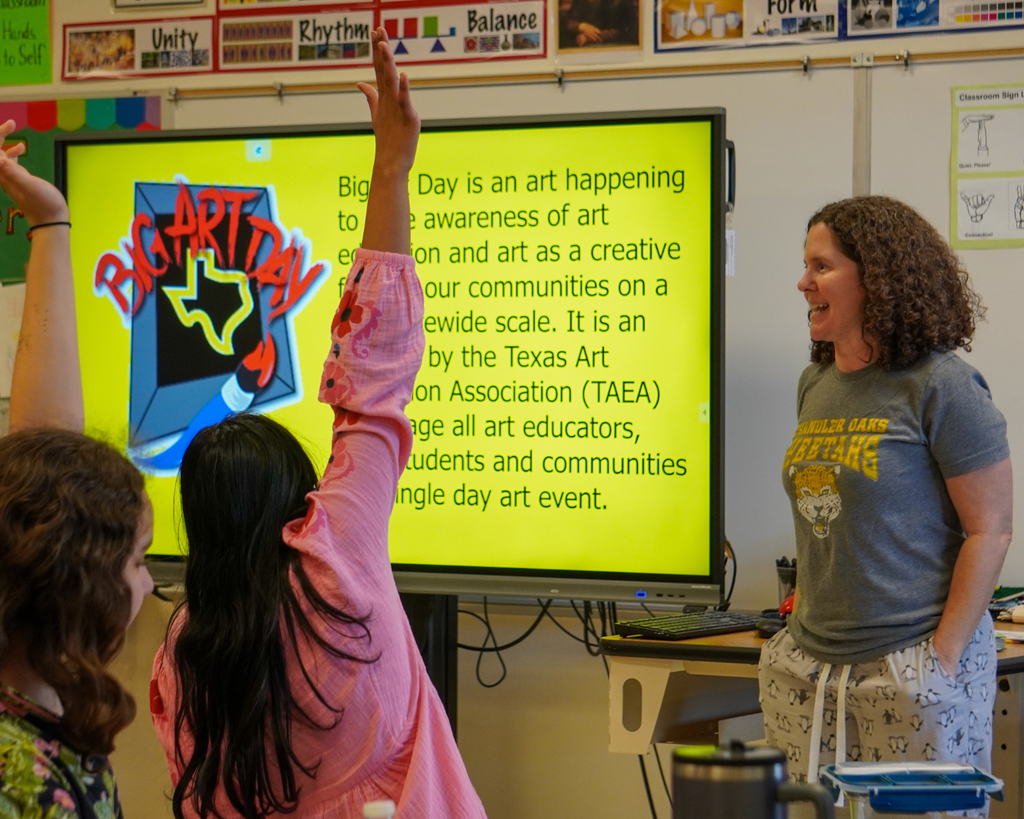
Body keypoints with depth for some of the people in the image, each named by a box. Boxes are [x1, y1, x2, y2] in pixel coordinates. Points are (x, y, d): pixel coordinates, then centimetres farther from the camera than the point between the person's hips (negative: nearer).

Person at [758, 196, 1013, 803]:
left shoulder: (941, 385, -9)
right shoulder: (816, 386, 13)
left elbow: (991, 530, -11)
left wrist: (942, 657, -15)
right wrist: (804, 625, 12)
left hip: (911, 665, -7)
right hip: (815, 671, 7)